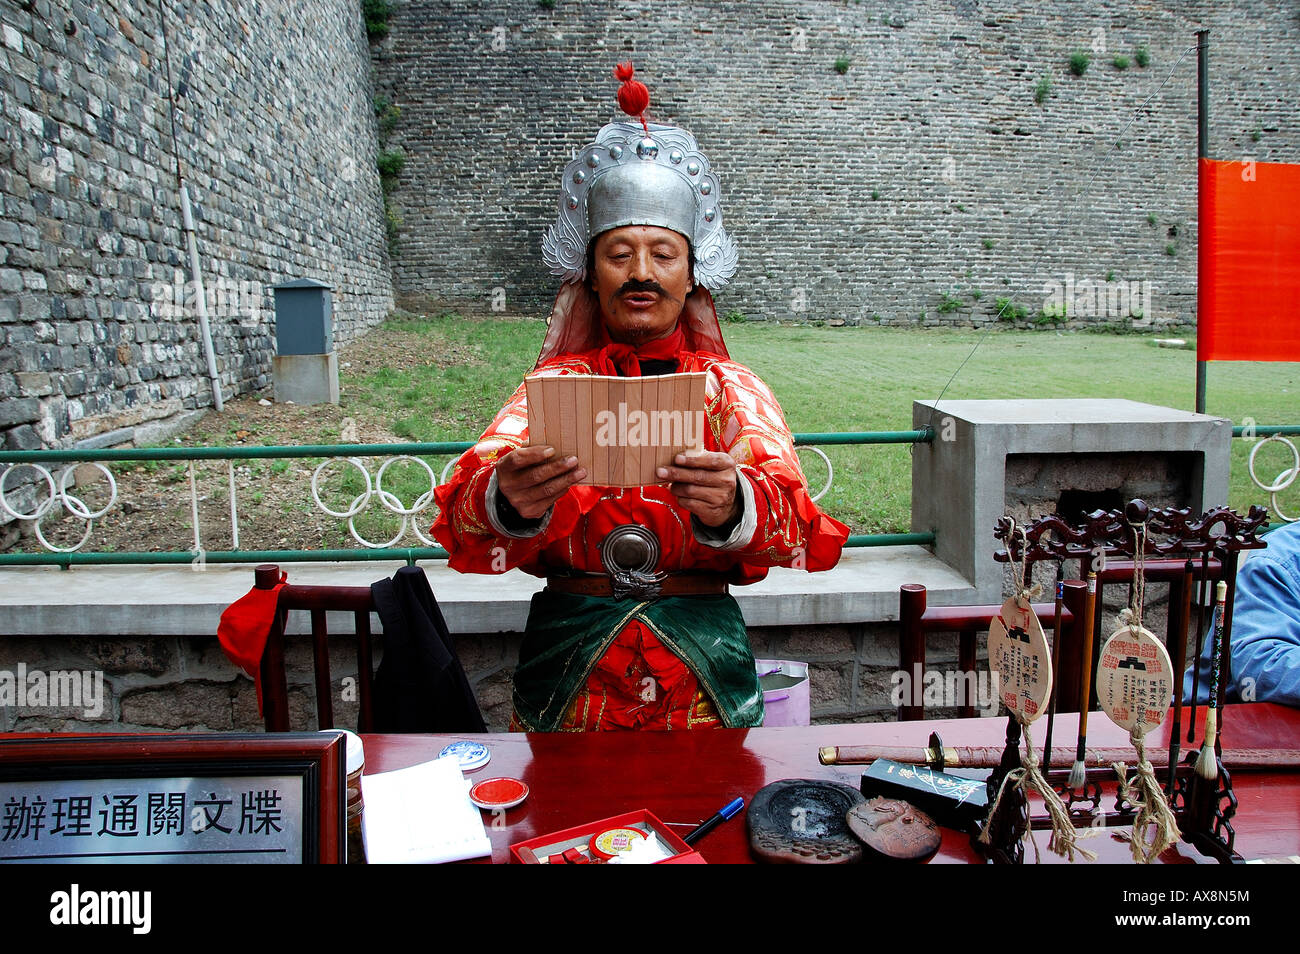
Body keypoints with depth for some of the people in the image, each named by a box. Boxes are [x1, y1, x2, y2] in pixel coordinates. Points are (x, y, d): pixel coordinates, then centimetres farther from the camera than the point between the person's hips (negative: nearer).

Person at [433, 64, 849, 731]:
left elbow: (796, 522, -13)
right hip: (570, 654, 0)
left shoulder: (732, 388, 5)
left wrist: (734, 505, -35)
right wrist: (507, 500, -34)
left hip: (701, 668, 0)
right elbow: (466, 512, -11)